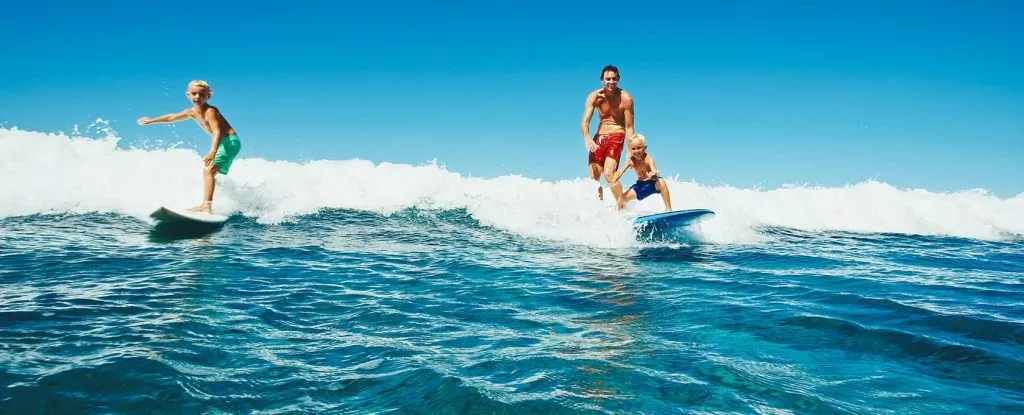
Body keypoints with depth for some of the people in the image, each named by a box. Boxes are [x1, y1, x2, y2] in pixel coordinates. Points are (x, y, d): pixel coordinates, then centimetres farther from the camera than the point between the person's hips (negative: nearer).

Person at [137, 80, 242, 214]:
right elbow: (172, 117, 26)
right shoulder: (192, 112, 9)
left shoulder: (210, 111, -18)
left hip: (230, 142, -11)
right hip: (220, 143, 11)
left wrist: (213, 151, -48)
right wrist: (151, 121, 37)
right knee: (207, 171, 21)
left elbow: (217, 132, -32)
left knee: (209, 170, -22)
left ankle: (206, 205, -32)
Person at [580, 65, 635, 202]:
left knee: (609, 173, -23)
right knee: (594, 178, 3)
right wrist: (587, 138, -33)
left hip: (616, 136, -4)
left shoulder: (626, 99, -10)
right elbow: (585, 122, -12)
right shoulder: (594, 97, -4)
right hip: (599, 137, 4)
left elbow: (629, 127, -6)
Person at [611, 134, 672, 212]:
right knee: (623, 198, -1)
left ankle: (668, 209, -30)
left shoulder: (648, 159, -26)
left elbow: (654, 171, -44)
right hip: (641, 185, 5)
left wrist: (653, 174, -69)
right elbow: (620, 172, -20)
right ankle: (620, 210, 36)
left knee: (661, 182, -39)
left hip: (653, 183, -5)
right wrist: (613, 181, -40)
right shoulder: (630, 161, -14)